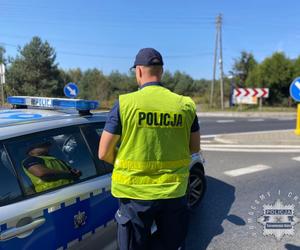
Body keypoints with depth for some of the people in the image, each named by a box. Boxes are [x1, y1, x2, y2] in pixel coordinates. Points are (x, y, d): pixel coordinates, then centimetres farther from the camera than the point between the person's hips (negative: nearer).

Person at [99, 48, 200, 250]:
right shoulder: (185, 105, -1)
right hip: (175, 192, 3)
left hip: (136, 193, -2)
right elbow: (194, 148, 9)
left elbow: (104, 153, -8)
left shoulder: (125, 104, -11)